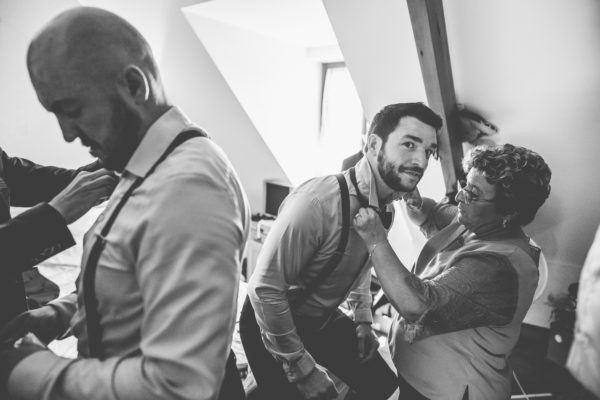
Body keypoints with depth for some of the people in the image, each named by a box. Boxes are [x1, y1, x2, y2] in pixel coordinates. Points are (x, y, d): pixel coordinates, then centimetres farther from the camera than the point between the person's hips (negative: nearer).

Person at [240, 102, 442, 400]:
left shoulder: (387, 207, -7)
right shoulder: (317, 202, -34)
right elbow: (264, 288, -31)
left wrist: (363, 320, 5)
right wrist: (303, 370, -23)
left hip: (323, 320, 7)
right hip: (272, 322, -7)